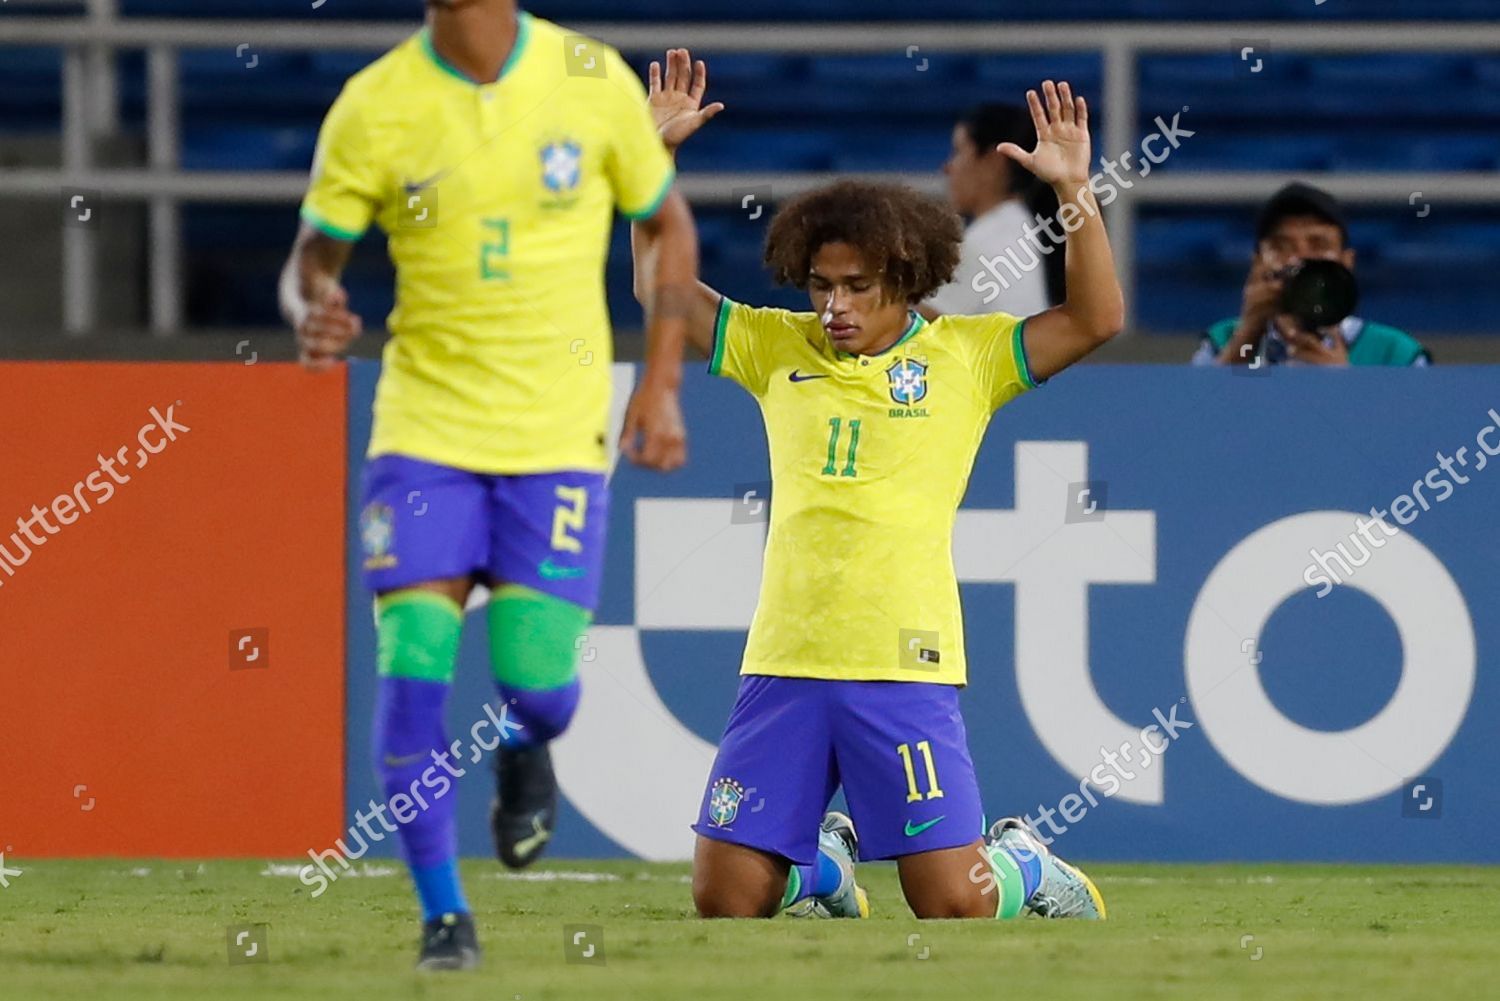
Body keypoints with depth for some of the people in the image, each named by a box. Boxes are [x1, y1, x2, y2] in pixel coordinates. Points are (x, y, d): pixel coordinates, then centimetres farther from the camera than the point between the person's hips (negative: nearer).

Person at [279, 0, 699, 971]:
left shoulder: (594, 81, -3)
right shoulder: (374, 107, -5)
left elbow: (668, 223, 10)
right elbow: (315, 252, 3)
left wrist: (661, 385, 4)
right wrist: (312, 313, -22)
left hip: (558, 430, 0)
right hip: (425, 426, 0)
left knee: (540, 686, -8)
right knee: (412, 666, -11)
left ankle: (524, 754, 31)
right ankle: (444, 913, 3)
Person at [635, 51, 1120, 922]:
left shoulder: (965, 356, 4)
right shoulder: (778, 349, 12)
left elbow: (1096, 319, -3)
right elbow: (661, 287, 15)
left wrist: (1075, 190, -13)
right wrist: (655, 152, 5)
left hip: (906, 666, -3)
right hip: (784, 663, 3)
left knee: (952, 905, -6)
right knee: (725, 903, 0)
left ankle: (1024, 865, 29)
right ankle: (821, 863, 32)